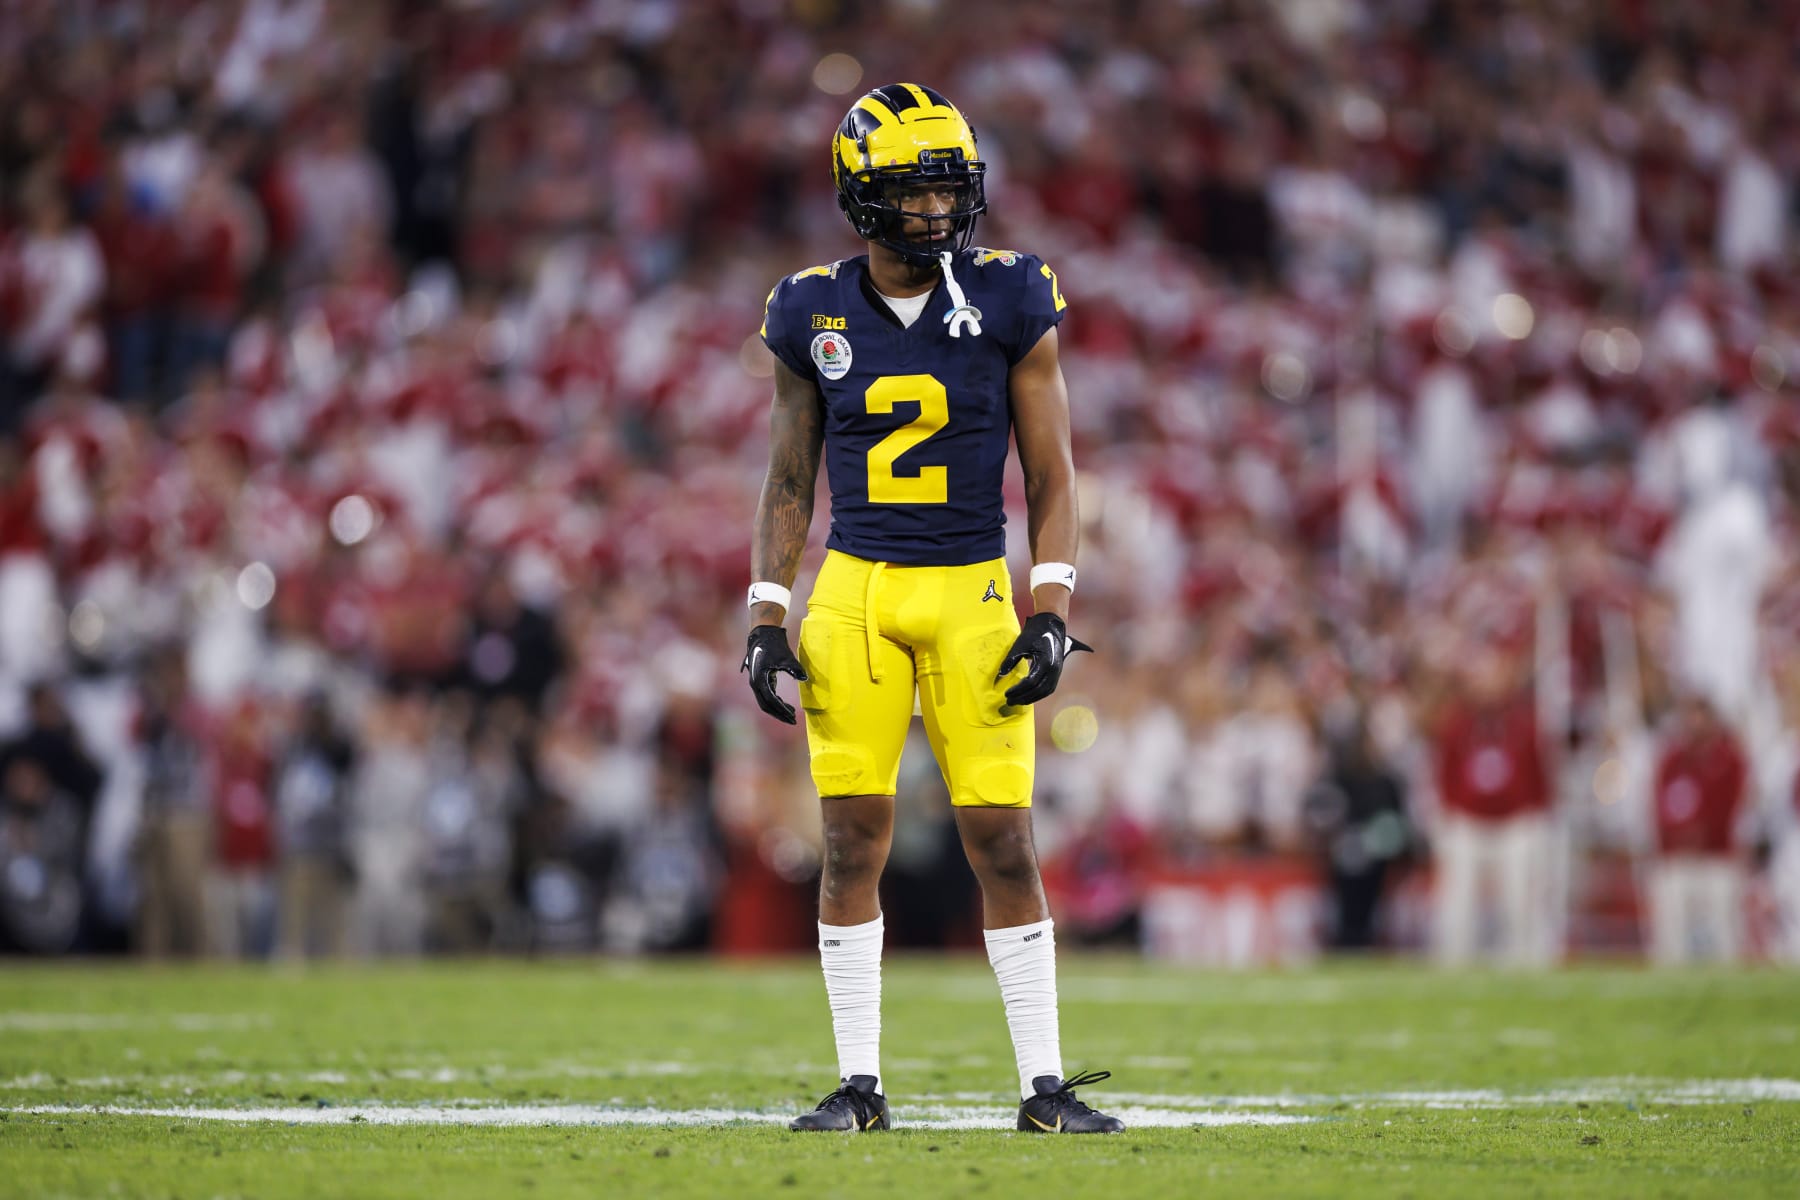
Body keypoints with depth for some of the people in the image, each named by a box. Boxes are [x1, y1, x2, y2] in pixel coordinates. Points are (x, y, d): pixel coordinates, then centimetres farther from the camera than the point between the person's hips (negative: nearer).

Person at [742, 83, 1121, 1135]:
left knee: (1003, 841, -3)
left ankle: (1045, 1086, 4)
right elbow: (790, 484, 12)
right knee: (855, 838, 0)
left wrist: (1051, 614, -7)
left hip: (974, 592, -1)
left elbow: (1053, 475, 2)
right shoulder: (817, 316, 4)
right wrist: (769, 617, 3)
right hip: (855, 589, 1)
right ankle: (860, 1085, 8)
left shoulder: (1008, 303, -1)